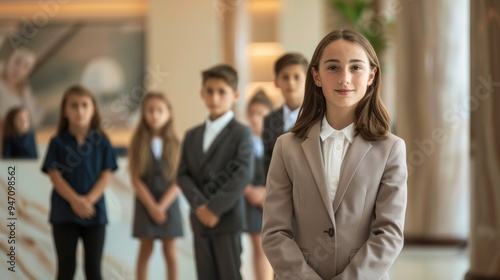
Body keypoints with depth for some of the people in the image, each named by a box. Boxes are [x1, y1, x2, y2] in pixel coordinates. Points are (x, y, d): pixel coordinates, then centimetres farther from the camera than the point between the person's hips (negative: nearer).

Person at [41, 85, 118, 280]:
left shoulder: (102, 142, 4)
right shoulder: (58, 142, 1)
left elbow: (106, 175, -1)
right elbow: (54, 175, -5)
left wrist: (89, 200, -15)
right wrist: (75, 201, -17)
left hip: (95, 212, 1)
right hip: (64, 212, -1)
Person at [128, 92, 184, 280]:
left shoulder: (174, 144, 0)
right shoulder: (138, 143, -2)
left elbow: (178, 180, -4)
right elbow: (135, 179, -5)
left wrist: (162, 205, -14)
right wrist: (151, 206, -13)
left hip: (169, 203, 1)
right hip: (145, 204, 0)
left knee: (170, 252, 4)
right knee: (145, 251, 3)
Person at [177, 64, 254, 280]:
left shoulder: (241, 133, -3)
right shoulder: (192, 136, 14)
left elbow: (243, 174, -15)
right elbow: (183, 175, 5)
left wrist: (216, 208, -18)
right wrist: (199, 205, -12)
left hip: (228, 219, -5)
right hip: (200, 220, 5)